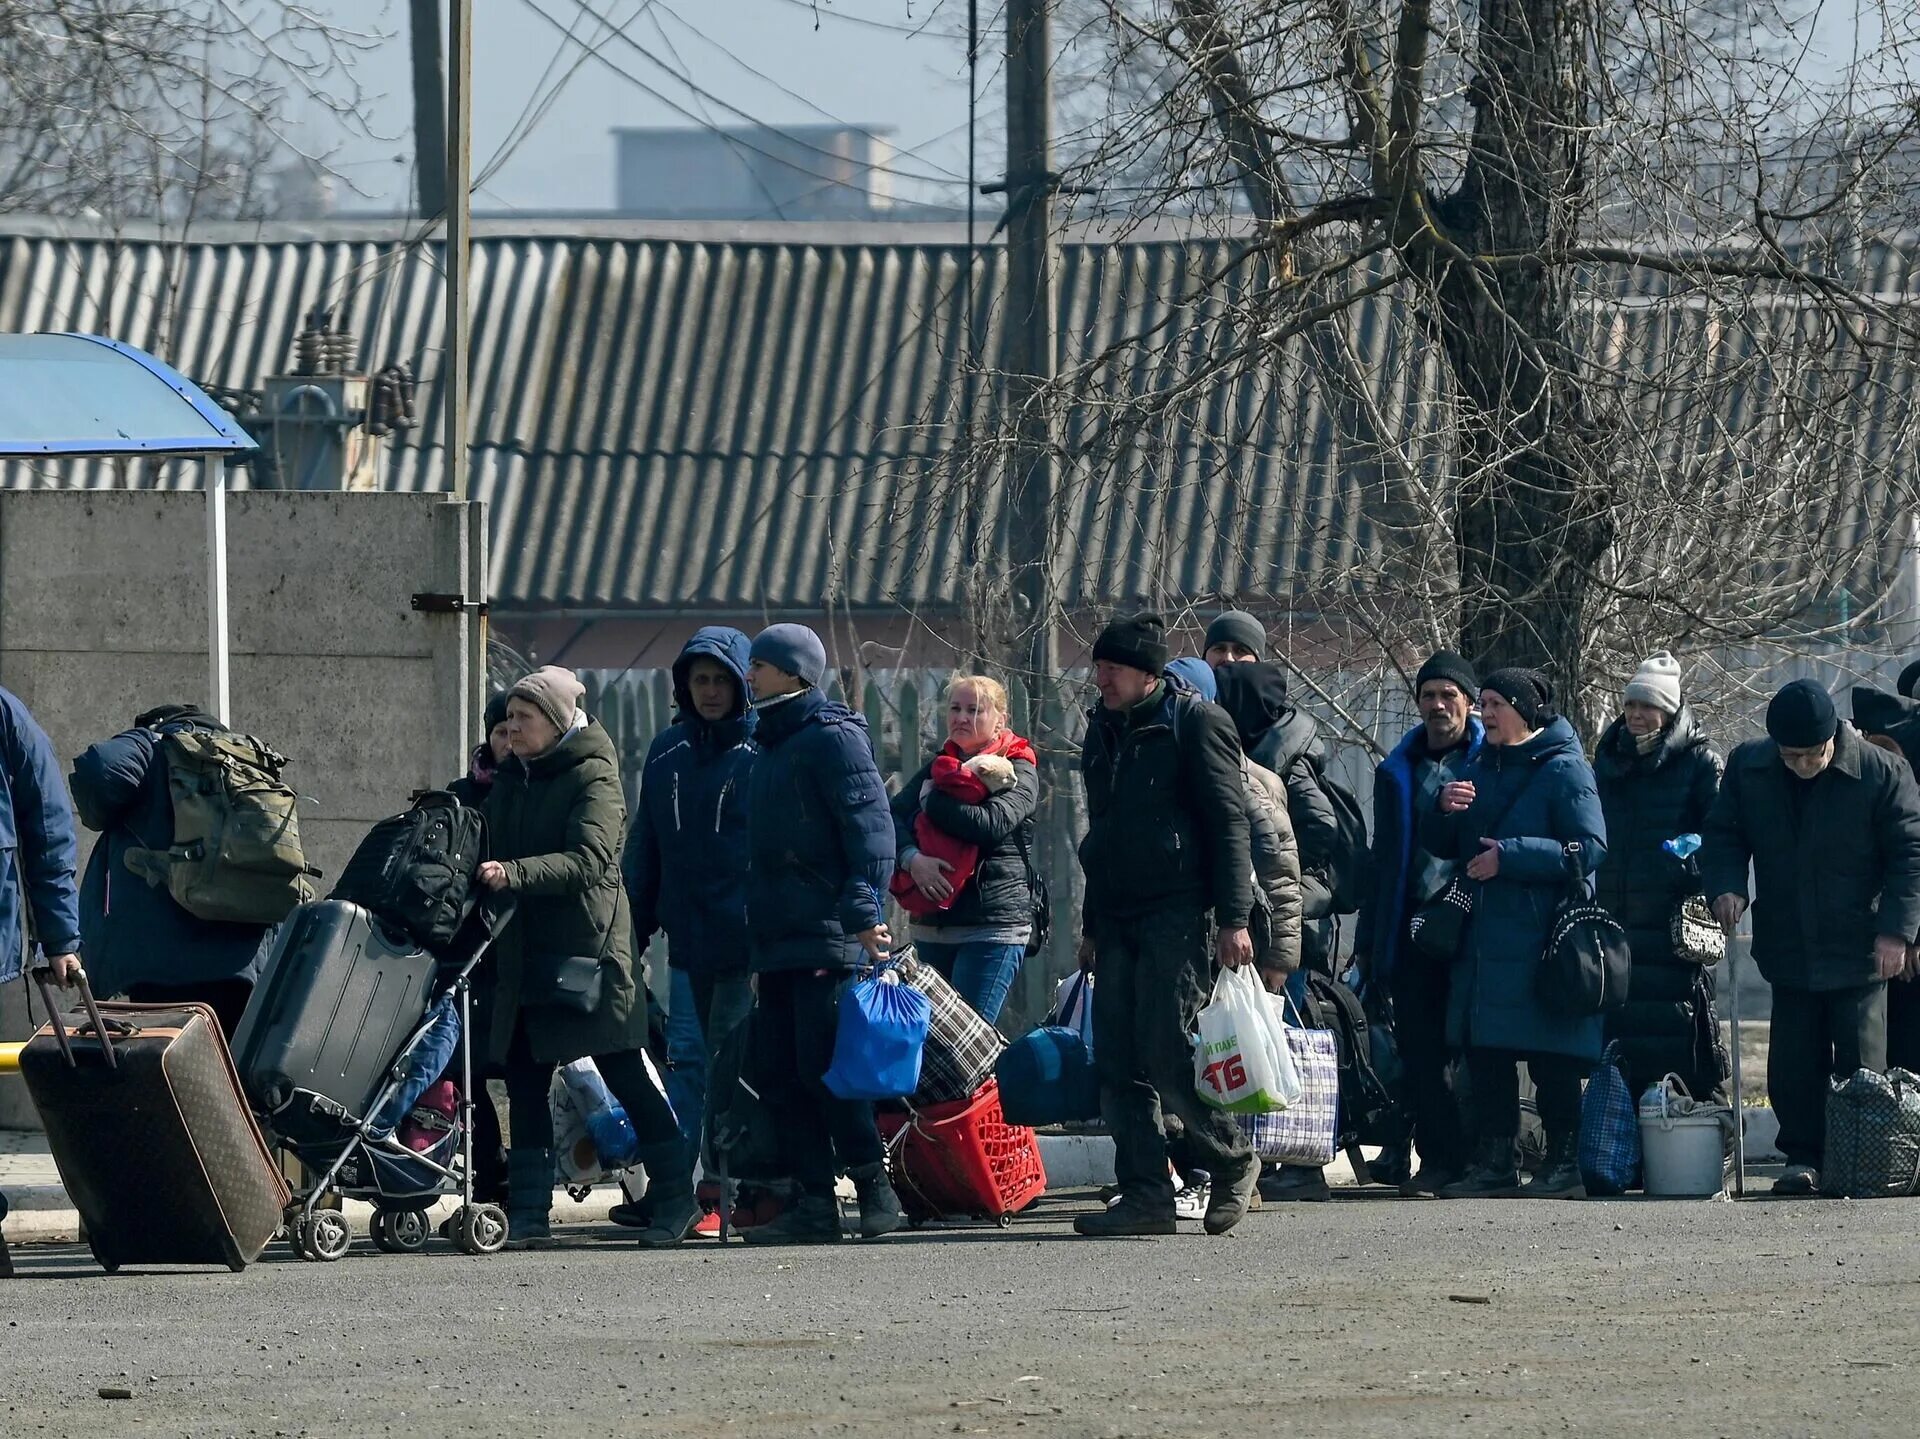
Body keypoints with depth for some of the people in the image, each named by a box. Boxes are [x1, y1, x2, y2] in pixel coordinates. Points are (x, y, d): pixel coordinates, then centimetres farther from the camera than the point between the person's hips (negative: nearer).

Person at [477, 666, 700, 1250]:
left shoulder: (594, 778, -7)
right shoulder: (510, 781, 17)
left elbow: (590, 860, -21)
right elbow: (492, 854, 26)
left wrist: (513, 873, -30)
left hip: (589, 951, -7)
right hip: (524, 955, 7)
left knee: (625, 1076, -4)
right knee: (524, 1080, 2)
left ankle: (675, 1198, 4)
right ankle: (528, 1211, 4)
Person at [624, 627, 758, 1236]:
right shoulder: (667, 751, 13)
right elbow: (646, 845, 17)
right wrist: (636, 927, 12)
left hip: (746, 940, -4)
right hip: (688, 938, 5)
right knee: (686, 1058, 1)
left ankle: (730, 1194, 1)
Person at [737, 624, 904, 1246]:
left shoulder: (833, 737, -6)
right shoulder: (771, 744, 22)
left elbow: (869, 823, -15)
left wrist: (863, 908, -25)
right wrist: (757, 944, 22)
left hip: (828, 939, -9)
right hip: (778, 946, 9)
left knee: (823, 1067, -12)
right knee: (783, 1073, 4)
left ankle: (875, 1187, -6)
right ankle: (813, 1203, 5)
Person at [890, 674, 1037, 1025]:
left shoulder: (1018, 771, -1)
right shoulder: (937, 767, 15)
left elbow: (991, 824, -19)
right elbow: (892, 817, 3)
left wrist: (932, 801, -7)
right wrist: (912, 858, -17)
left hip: (992, 929, -6)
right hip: (932, 926, 6)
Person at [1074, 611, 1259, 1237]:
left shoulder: (1194, 722, -5)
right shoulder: (1104, 729, 18)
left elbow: (1228, 825, -9)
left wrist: (1233, 918, -15)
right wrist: (1092, 925, 23)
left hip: (1177, 917, -8)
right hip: (1117, 920, 8)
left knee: (1166, 1057, -12)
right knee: (1117, 1064, 1)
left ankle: (1231, 1161, 8)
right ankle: (1145, 1195, 3)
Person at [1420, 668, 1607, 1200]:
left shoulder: (1565, 771, -6)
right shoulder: (1481, 769, 17)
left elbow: (1590, 850, -15)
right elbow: (1441, 847, 19)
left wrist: (1510, 856, -17)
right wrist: (1444, 810, -4)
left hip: (1542, 939, -7)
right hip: (1483, 940, 7)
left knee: (1552, 1058, -5)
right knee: (1485, 1055, 6)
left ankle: (1564, 1164, 0)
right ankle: (1492, 1162, 11)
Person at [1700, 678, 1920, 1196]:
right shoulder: (1748, 769, 1)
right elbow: (1723, 836, 11)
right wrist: (1726, 886, -9)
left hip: (1858, 955, -3)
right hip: (1790, 953, 3)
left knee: (1860, 1069, -3)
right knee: (1792, 1064, 3)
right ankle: (1803, 1159, 12)